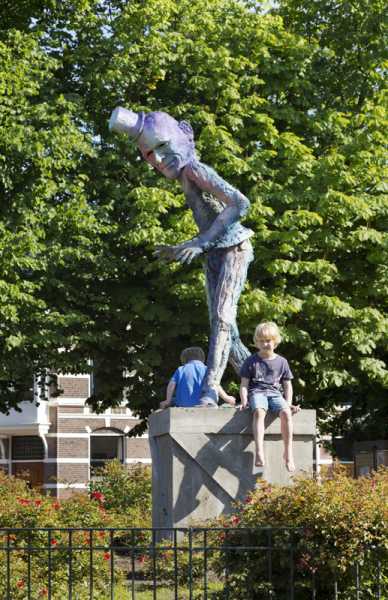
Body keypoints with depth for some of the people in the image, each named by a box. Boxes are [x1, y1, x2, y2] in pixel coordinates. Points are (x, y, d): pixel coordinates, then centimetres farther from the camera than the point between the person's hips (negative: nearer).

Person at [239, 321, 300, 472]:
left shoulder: (281, 362, 14)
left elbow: (287, 385, 17)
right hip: (257, 392, -2)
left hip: (275, 393, 2)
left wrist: (289, 403, 2)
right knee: (259, 411, -38)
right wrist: (244, 401, -8)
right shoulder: (251, 361, 9)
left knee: (286, 412, -32)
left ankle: (288, 452, -28)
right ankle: (259, 452, -50)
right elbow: (244, 384, 8)